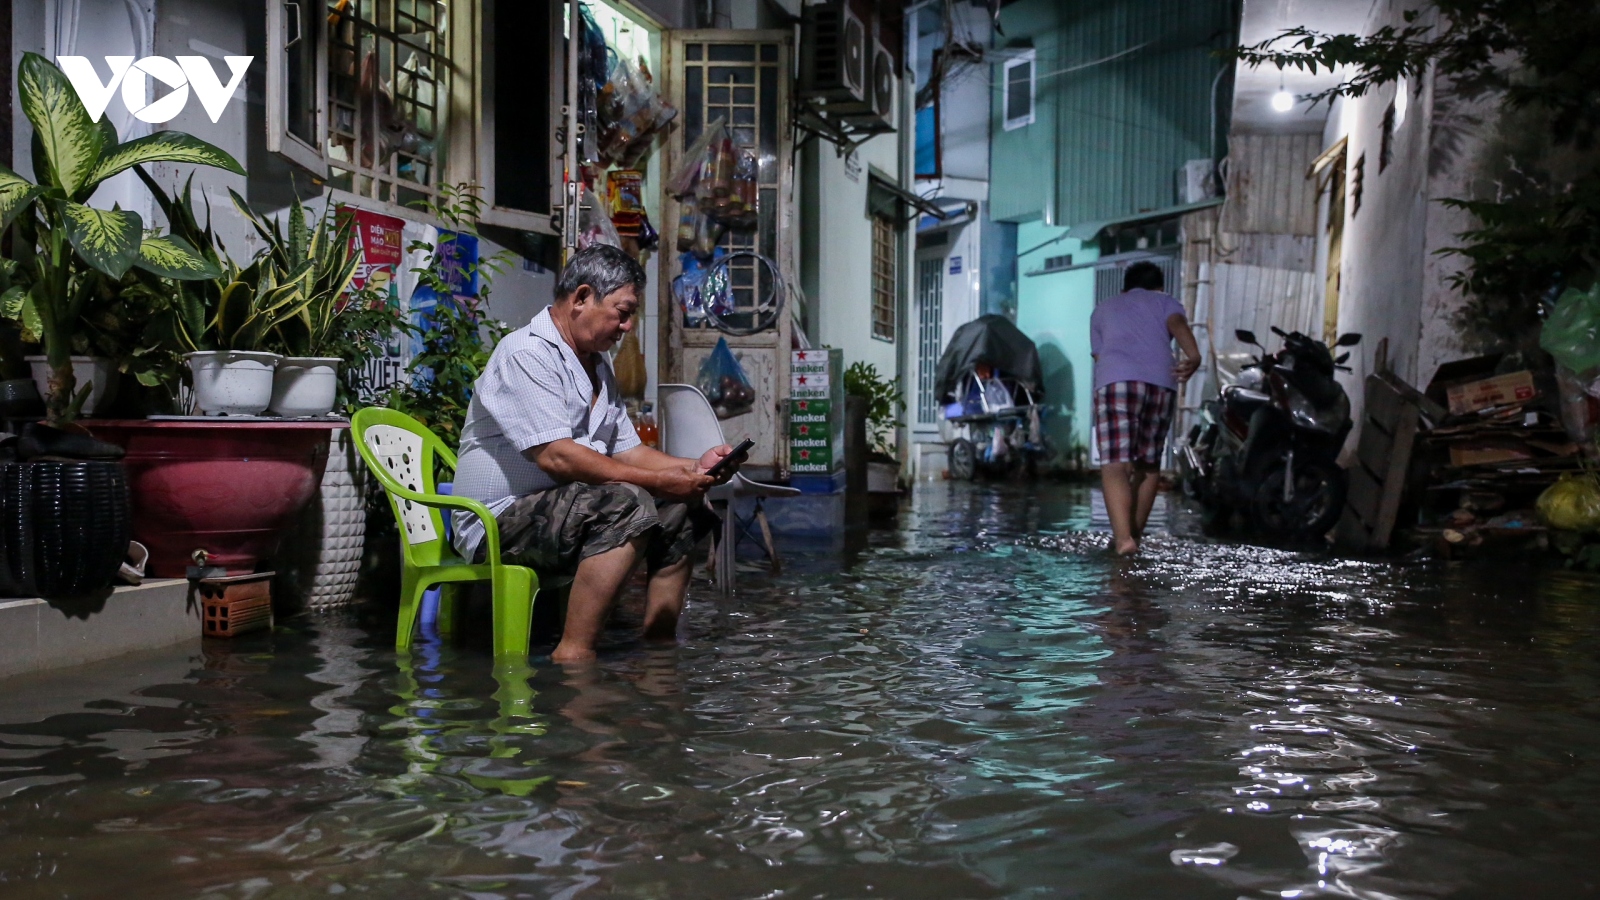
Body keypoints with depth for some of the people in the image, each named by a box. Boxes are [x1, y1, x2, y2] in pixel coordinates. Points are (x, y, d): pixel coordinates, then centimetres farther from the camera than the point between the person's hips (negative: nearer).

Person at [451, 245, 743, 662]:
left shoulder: (597, 366, 18)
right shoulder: (526, 353, -14)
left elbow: (626, 450, 18)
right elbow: (554, 456, -25)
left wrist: (693, 467, 1)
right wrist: (657, 482, -25)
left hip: (565, 511, 10)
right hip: (502, 521, -10)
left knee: (679, 511, 7)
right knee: (629, 505, -31)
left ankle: (659, 650, 7)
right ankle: (574, 653, -32)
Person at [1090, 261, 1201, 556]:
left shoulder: (1103, 310, 33)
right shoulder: (1165, 301, 26)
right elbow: (1178, 324, 3)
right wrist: (1194, 357, -11)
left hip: (1116, 380, -1)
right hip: (1161, 382, 1)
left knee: (1115, 465, -12)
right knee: (1149, 463, 18)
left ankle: (1124, 537, -29)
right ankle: (1134, 533, 23)